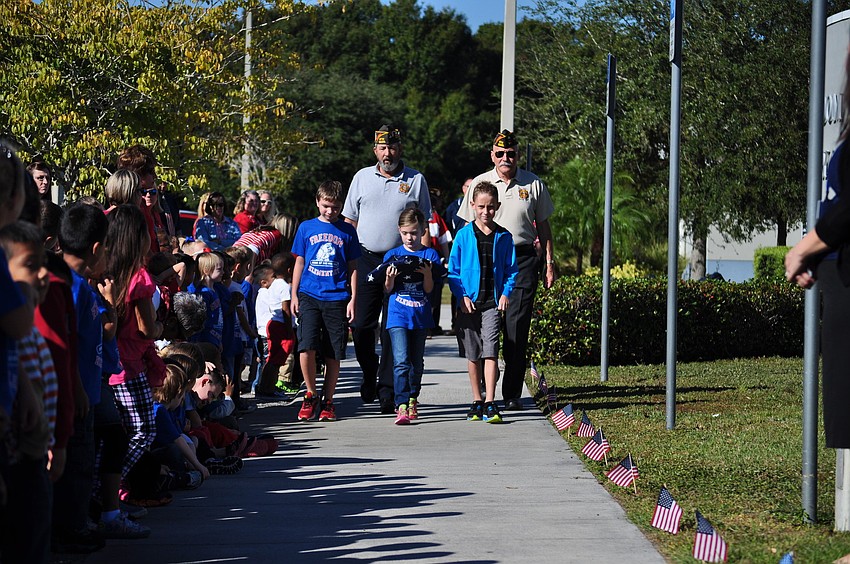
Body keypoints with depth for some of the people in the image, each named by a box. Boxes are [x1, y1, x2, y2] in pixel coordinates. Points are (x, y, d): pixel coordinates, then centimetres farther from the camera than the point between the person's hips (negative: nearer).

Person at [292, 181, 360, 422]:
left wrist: (353, 300, 4)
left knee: (333, 354, 2)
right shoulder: (306, 228, 9)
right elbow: (299, 263, 13)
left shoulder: (347, 231, 7)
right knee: (307, 346, -14)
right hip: (309, 295, 0)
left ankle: (327, 401, 14)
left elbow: (352, 267, 10)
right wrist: (294, 295, 7)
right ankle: (310, 395, 3)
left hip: (337, 298, 0)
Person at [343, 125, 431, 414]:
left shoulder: (416, 180, 5)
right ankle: (369, 375, 23)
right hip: (366, 260, 2)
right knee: (362, 325, 0)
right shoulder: (362, 177, 10)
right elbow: (349, 220, 13)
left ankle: (387, 390, 1)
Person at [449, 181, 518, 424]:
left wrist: (506, 293, -6)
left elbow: (511, 270, 9)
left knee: (490, 350, -12)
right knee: (472, 354, 9)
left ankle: (490, 404, -15)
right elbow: (453, 270, 5)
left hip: (492, 303, -1)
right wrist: (462, 296, -7)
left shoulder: (503, 237, 4)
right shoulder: (464, 235, 2)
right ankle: (477, 402, 19)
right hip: (469, 302, 1)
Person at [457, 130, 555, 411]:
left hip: (523, 259, 0)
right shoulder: (479, 184, 6)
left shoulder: (533, 184, 8)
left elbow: (543, 225, 15)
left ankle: (512, 393, -3)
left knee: (517, 329, -6)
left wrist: (549, 263, 12)